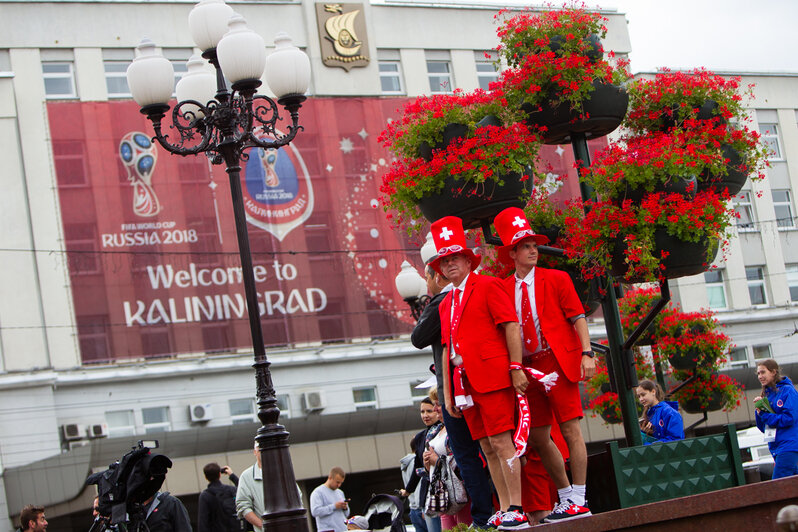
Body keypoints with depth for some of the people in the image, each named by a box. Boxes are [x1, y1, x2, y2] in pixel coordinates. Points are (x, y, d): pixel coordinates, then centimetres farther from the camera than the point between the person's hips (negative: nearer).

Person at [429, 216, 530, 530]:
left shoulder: (487, 286, 0)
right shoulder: (445, 304, 21)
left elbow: (512, 326, -6)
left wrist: (516, 369, -14)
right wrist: (448, 393, 15)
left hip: (492, 377, -7)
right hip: (465, 383, 7)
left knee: (501, 442, -11)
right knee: (487, 448, 6)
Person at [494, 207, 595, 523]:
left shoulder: (556, 279, 2)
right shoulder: (503, 289, 9)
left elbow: (578, 318, -3)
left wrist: (586, 353, -14)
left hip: (558, 362, -4)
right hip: (529, 367, 4)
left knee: (570, 429, -7)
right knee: (538, 437, 6)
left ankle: (578, 501, -3)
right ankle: (566, 497, 18)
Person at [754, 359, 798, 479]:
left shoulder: (787, 390, -5)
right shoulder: (767, 395, 18)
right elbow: (763, 427, 19)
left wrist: (765, 416, -9)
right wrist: (759, 410, 2)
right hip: (776, 447, 8)